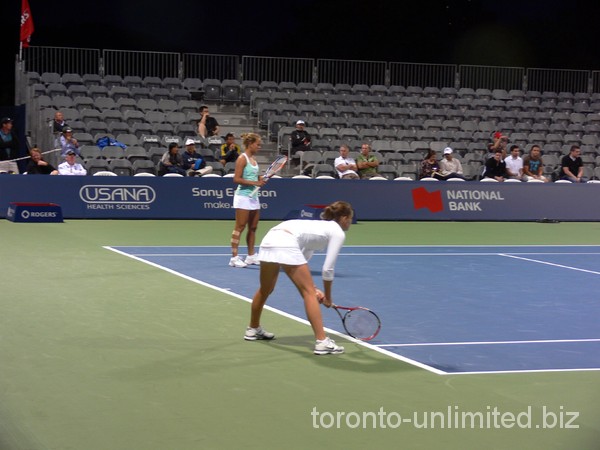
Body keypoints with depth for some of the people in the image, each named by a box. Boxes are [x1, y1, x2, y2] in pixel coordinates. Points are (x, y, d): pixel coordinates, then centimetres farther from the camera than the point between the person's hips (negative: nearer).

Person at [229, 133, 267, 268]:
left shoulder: (253, 159, 14)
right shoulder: (242, 159, -11)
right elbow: (237, 179, -17)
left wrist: (261, 179, 5)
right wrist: (254, 183, -20)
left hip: (254, 197, 9)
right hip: (243, 196, -9)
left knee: (253, 227, 11)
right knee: (240, 227, -7)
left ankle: (251, 256, 19)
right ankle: (234, 257, -5)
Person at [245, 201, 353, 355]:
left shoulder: (321, 226, 33)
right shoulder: (338, 233, 10)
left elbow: (301, 262, 30)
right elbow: (328, 269, 4)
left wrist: (313, 288, 23)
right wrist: (328, 297, 17)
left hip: (269, 239, 9)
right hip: (286, 244, -8)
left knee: (265, 290, 27)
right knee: (309, 293, -3)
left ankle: (253, 329, 46)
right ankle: (322, 342, -8)